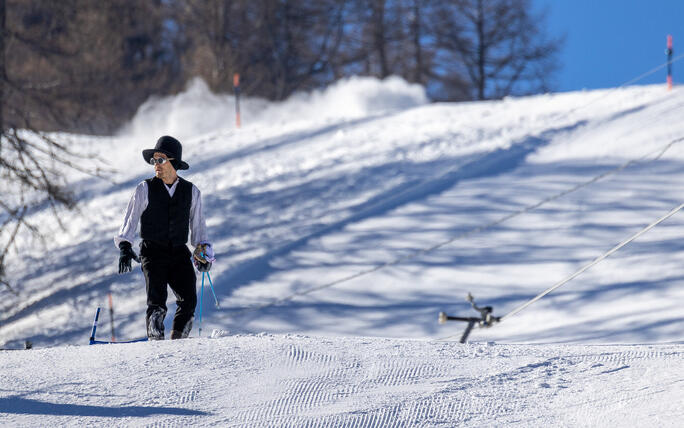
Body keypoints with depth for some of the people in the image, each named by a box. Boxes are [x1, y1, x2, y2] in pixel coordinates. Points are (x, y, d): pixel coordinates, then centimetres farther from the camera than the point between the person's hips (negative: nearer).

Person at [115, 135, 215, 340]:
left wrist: (203, 252, 5)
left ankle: (178, 340, 0)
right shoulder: (145, 189, 4)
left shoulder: (191, 192, 10)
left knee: (189, 300, -14)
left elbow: (198, 226, 17)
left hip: (179, 253, 2)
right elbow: (130, 220, 4)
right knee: (157, 301, -19)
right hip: (153, 252, -2)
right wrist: (124, 247, -10)